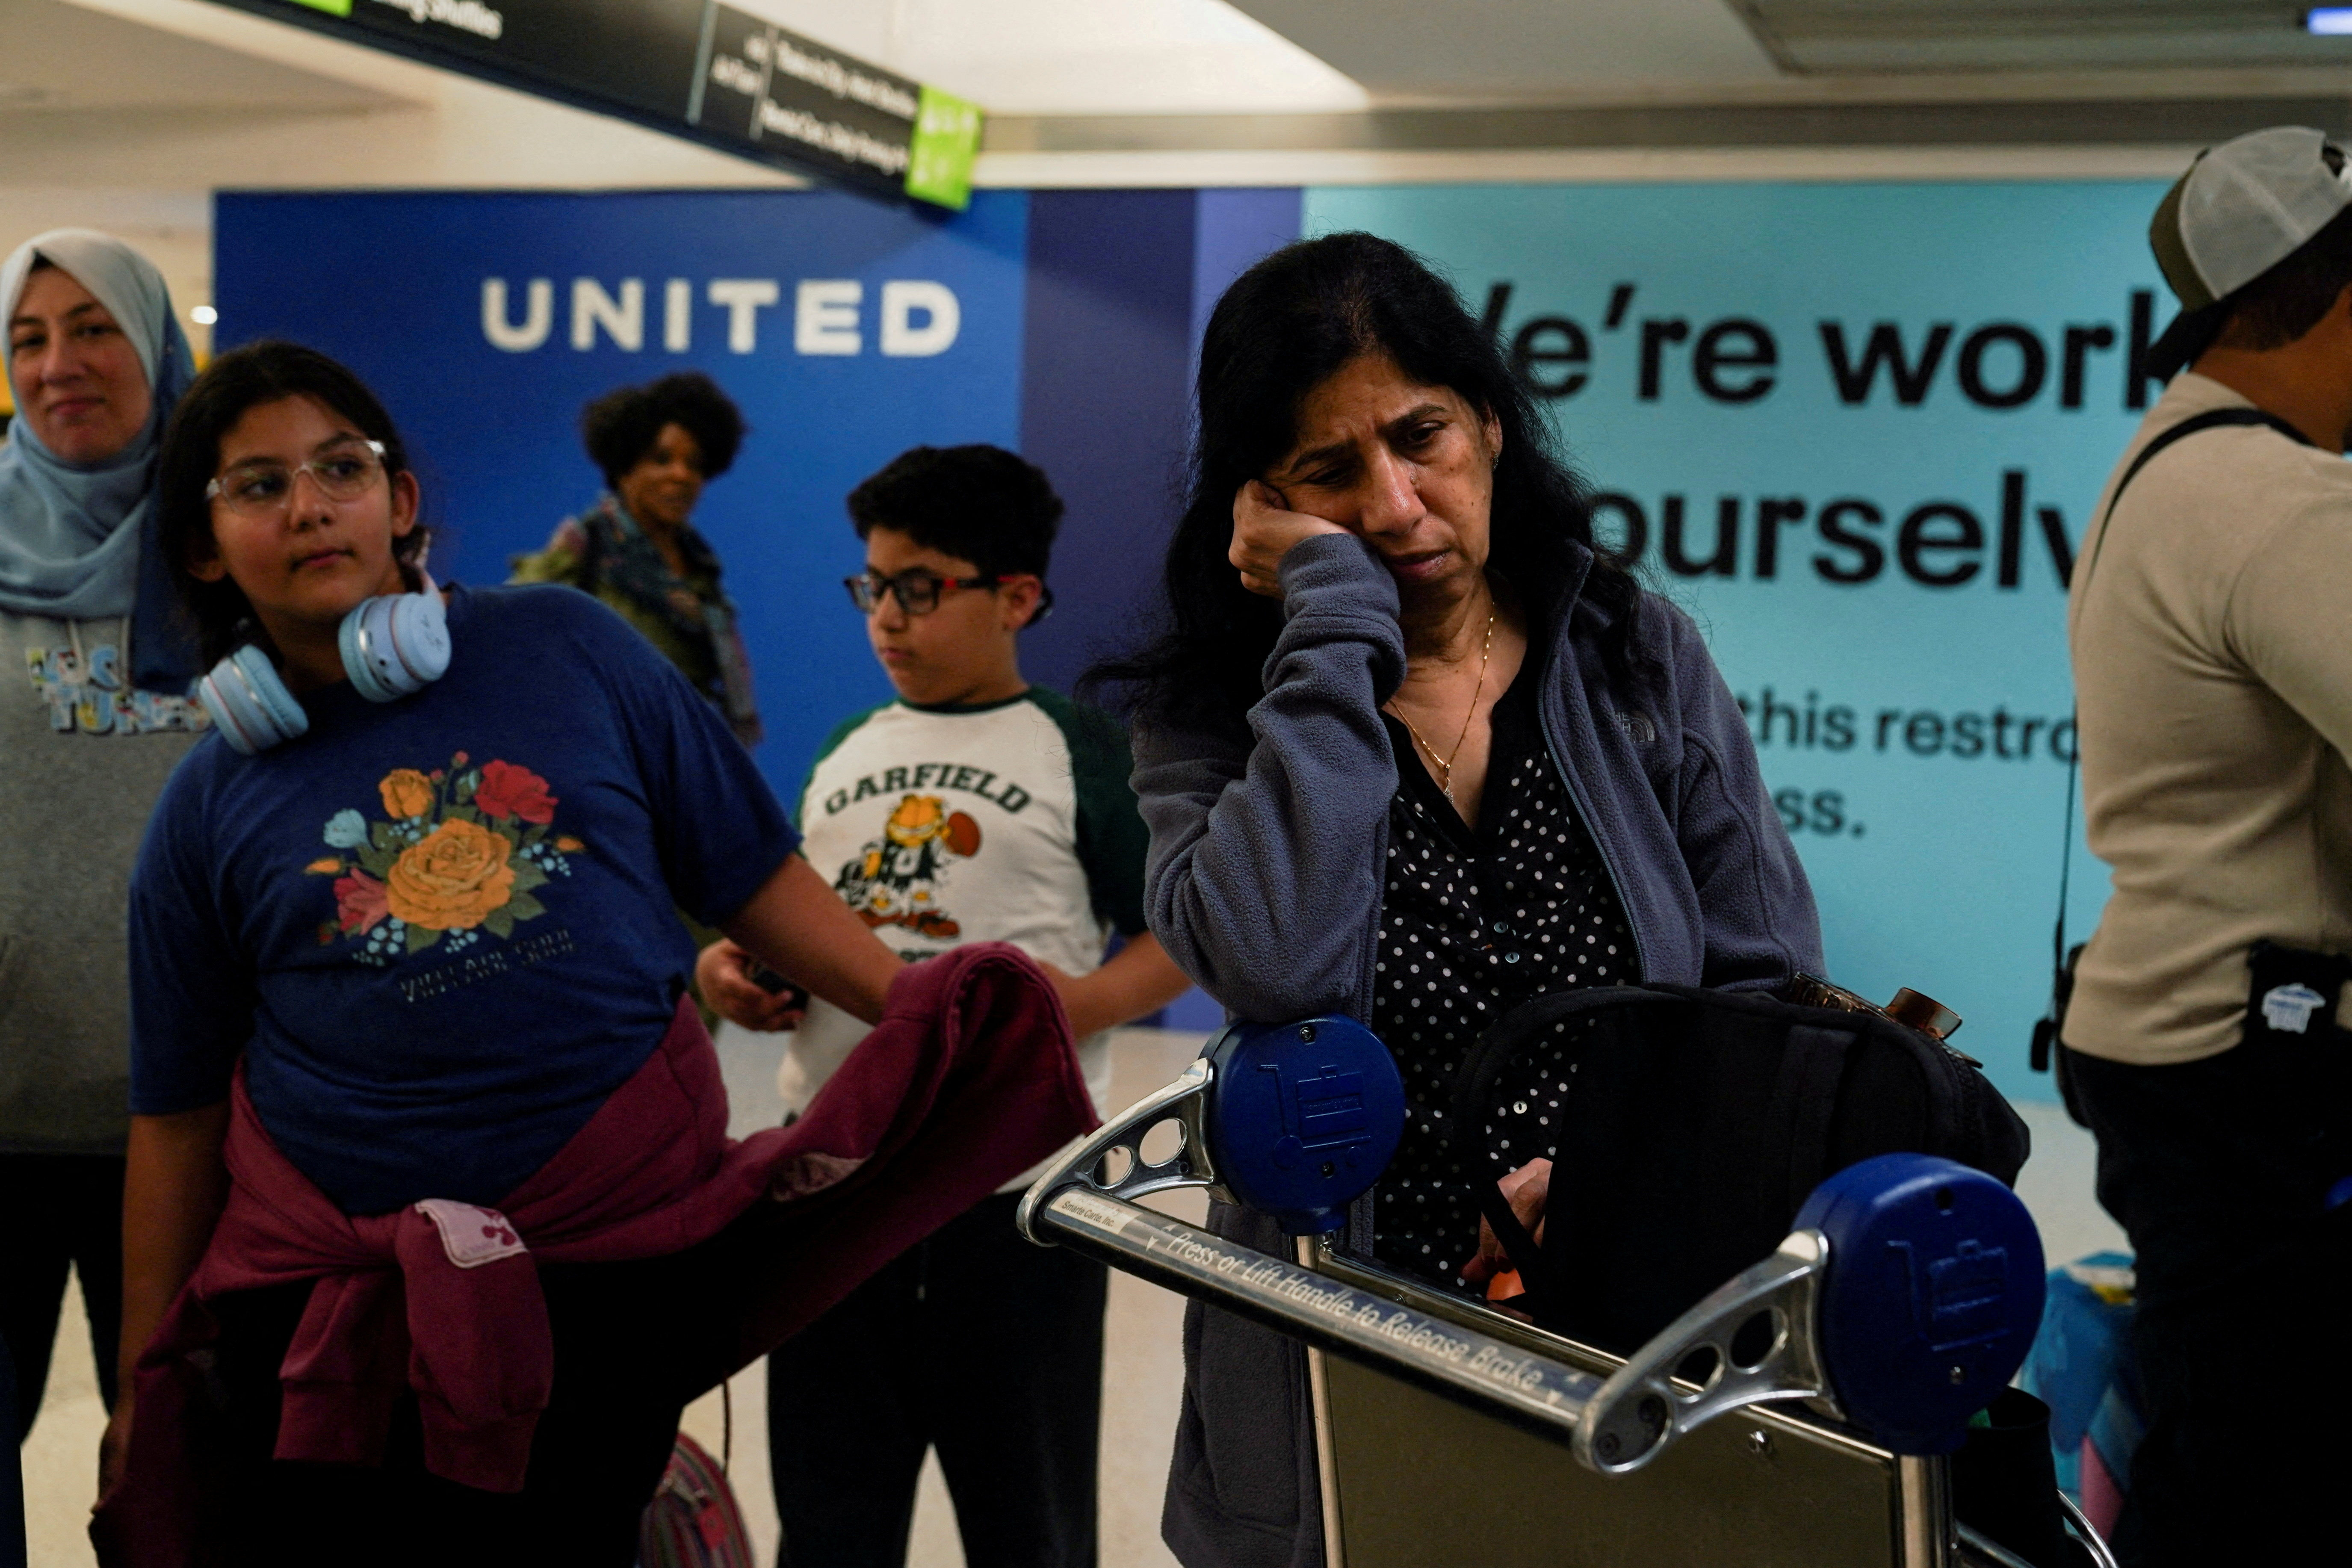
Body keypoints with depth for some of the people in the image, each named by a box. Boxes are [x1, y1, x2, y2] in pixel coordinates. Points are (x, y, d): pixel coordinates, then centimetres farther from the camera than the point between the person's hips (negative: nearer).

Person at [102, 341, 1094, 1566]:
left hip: (603, 1278, -1)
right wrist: (142, 1390, 10)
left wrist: (932, 1013, -8)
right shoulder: (211, 807, 4)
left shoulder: (565, 650, 1)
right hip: (317, 1290, 1)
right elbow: (178, 1118, 8)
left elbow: (752, 876, 3)